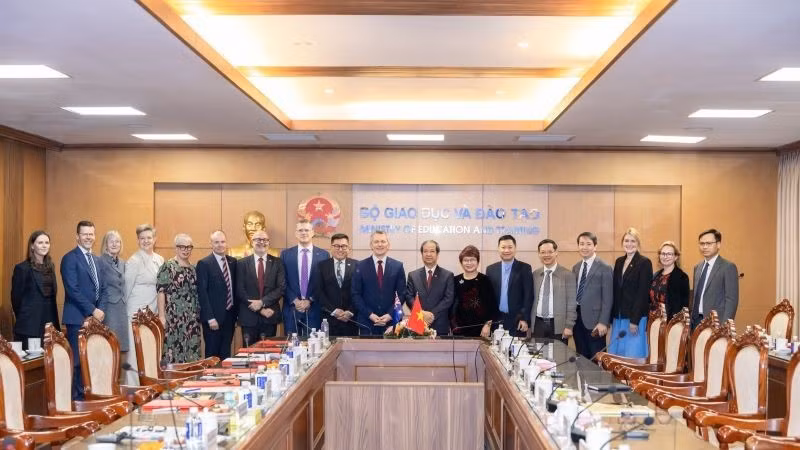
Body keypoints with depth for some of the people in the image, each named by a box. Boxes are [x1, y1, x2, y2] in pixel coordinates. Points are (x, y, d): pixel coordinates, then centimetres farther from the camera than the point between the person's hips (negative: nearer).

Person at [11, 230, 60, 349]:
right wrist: (23, 320, 3)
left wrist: (55, 324, 12)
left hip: (50, 324, 5)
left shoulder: (50, 267, 13)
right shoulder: (22, 268, -6)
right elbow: (16, 298, -4)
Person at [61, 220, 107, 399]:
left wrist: (101, 309, 0)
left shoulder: (96, 260, 17)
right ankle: (75, 398, 3)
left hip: (95, 317, 7)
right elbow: (73, 290, -14)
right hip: (78, 318, -7)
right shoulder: (70, 258, -6)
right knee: (77, 361, -4)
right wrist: (92, 311, -14)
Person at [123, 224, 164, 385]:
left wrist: (161, 314, 13)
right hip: (137, 313, -6)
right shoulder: (134, 261, -8)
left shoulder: (160, 260, 11)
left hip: (153, 313, 6)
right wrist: (127, 309, 4)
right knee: (136, 353, -5)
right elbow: (127, 288, -3)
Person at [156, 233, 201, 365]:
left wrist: (197, 316, 13)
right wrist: (161, 316, -15)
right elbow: (161, 292, -10)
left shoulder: (193, 268, 13)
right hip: (173, 318, -6)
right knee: (172, 350, -5)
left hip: (192, 319, 6)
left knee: (191, 351, 6)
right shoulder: (167, 267, -6)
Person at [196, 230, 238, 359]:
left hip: (230, 316, 5)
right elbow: (202, 293, -12)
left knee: (225, 355, 10)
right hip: (213, 317, -5)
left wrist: (236, 314, 10)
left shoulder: (232, 262, 10)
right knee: (212, 355, 2)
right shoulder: (204, 264, -7)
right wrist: (210, 318, -16)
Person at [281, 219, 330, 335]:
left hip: (314, 310, -1)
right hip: (292, 309, 1)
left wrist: (310, 300, -7)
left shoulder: (324, 255, 4)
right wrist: (295, 301, -8)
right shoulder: (285, 254, 7)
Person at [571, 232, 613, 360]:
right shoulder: (576, 268, 14)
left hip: (594, 320, -6)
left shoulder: (605, 268, -6)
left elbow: (608, 299, -10)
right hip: (577, 319, 6)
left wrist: (603, 322, -16)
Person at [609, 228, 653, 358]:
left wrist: (635, 320, -16)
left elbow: (643, 293, -12)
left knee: (633, 354, -4)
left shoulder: (644, 262, -6)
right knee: (616, 353, 6)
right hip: (618, 318, 6)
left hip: (635, 318, -6)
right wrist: (612, 317, 9)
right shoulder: (619, 262, 13)